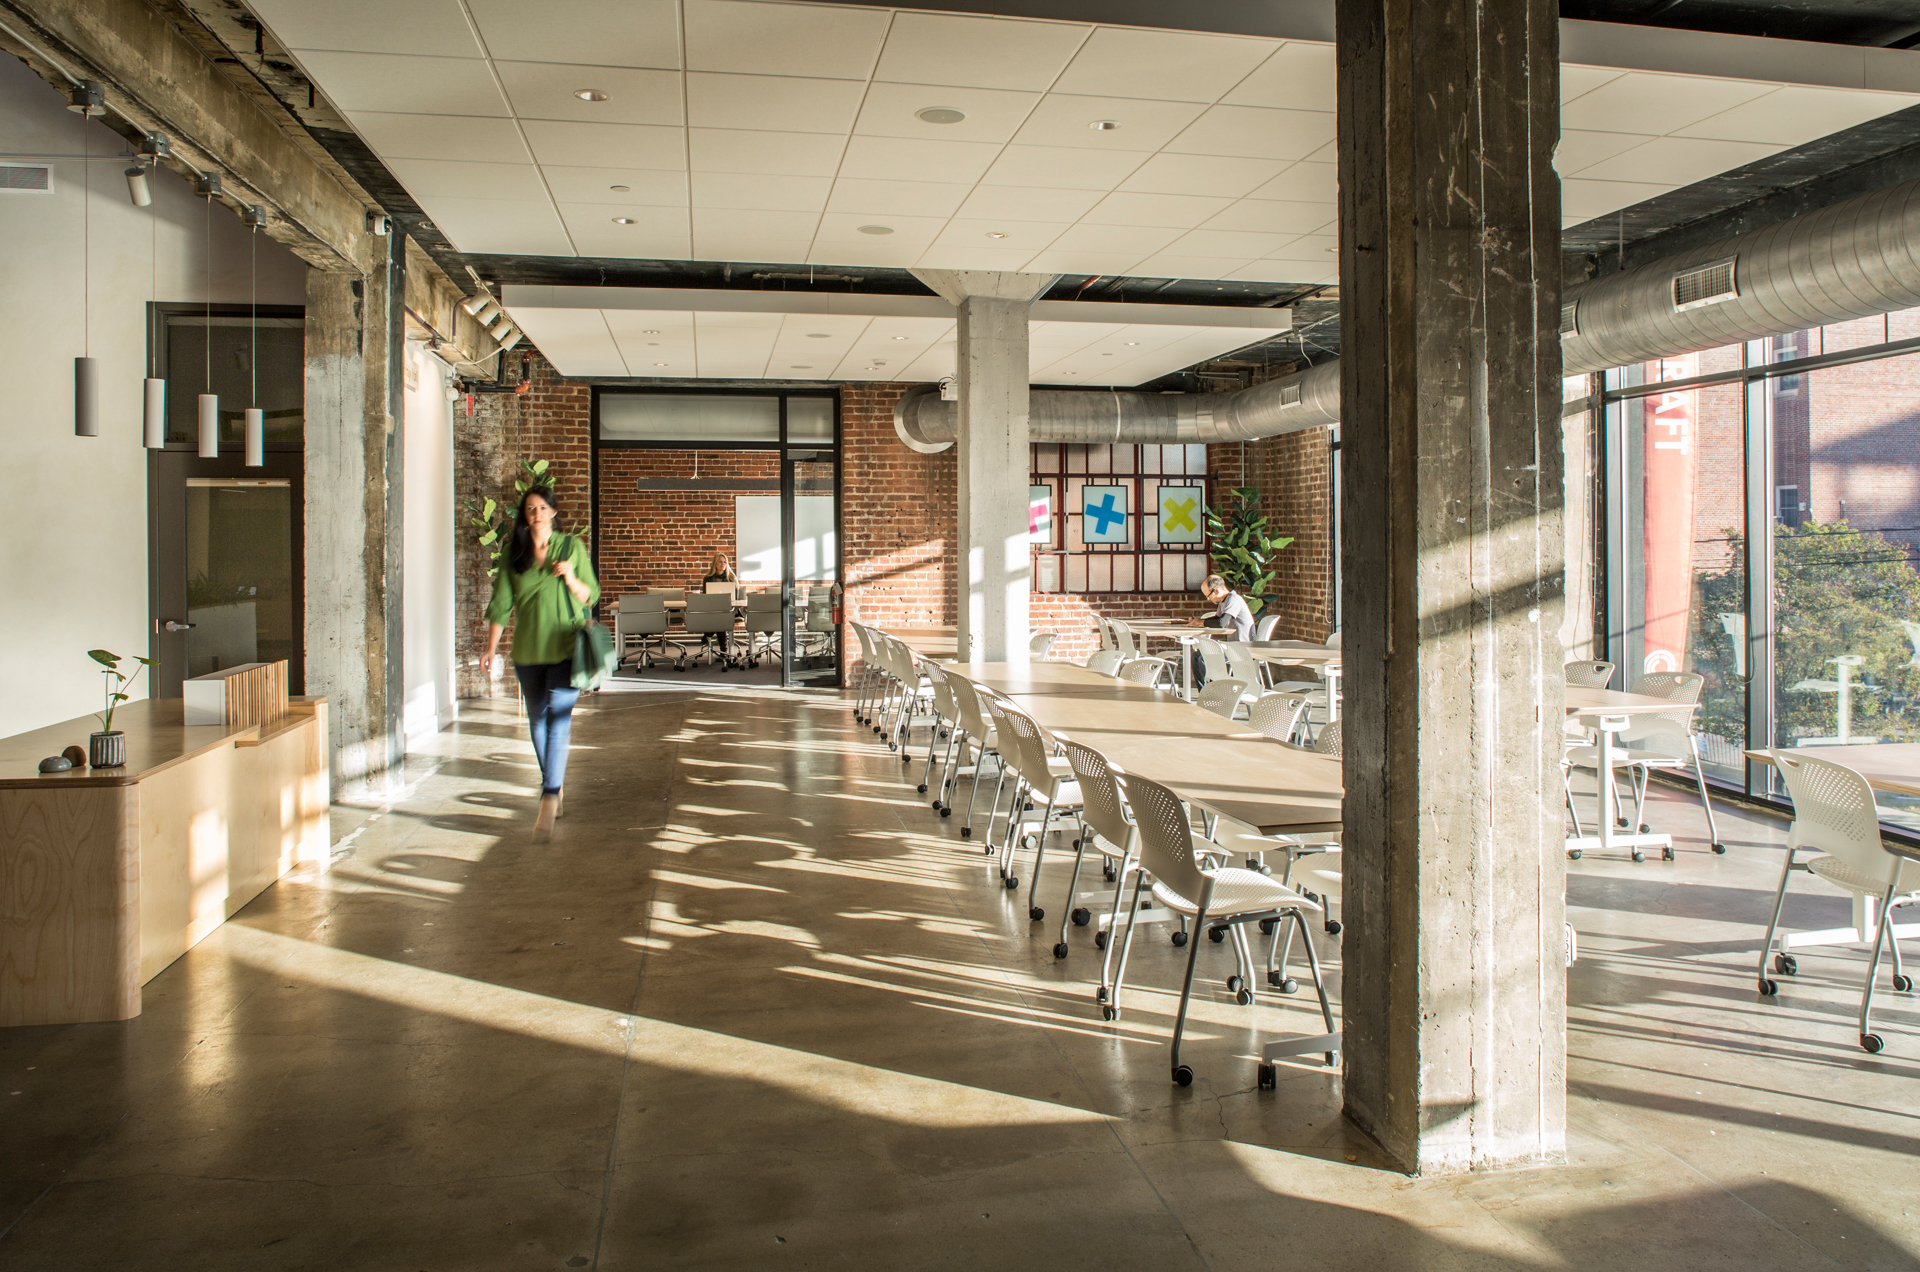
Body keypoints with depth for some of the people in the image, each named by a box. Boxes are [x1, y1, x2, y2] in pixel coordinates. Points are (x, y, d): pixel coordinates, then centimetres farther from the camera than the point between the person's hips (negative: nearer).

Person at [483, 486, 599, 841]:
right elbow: (500, 603, 7)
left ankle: (549, 800, -17)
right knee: (538, 720, 13)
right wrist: (492, 649, 3)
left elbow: (591, 597, 4)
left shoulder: (572, 546, 1)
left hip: (566, 648, -3)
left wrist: (571, 578, -15)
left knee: (558, 719, -14)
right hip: (528, 650, 3)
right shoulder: (514, 553, 5)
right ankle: (553, 785, 32)